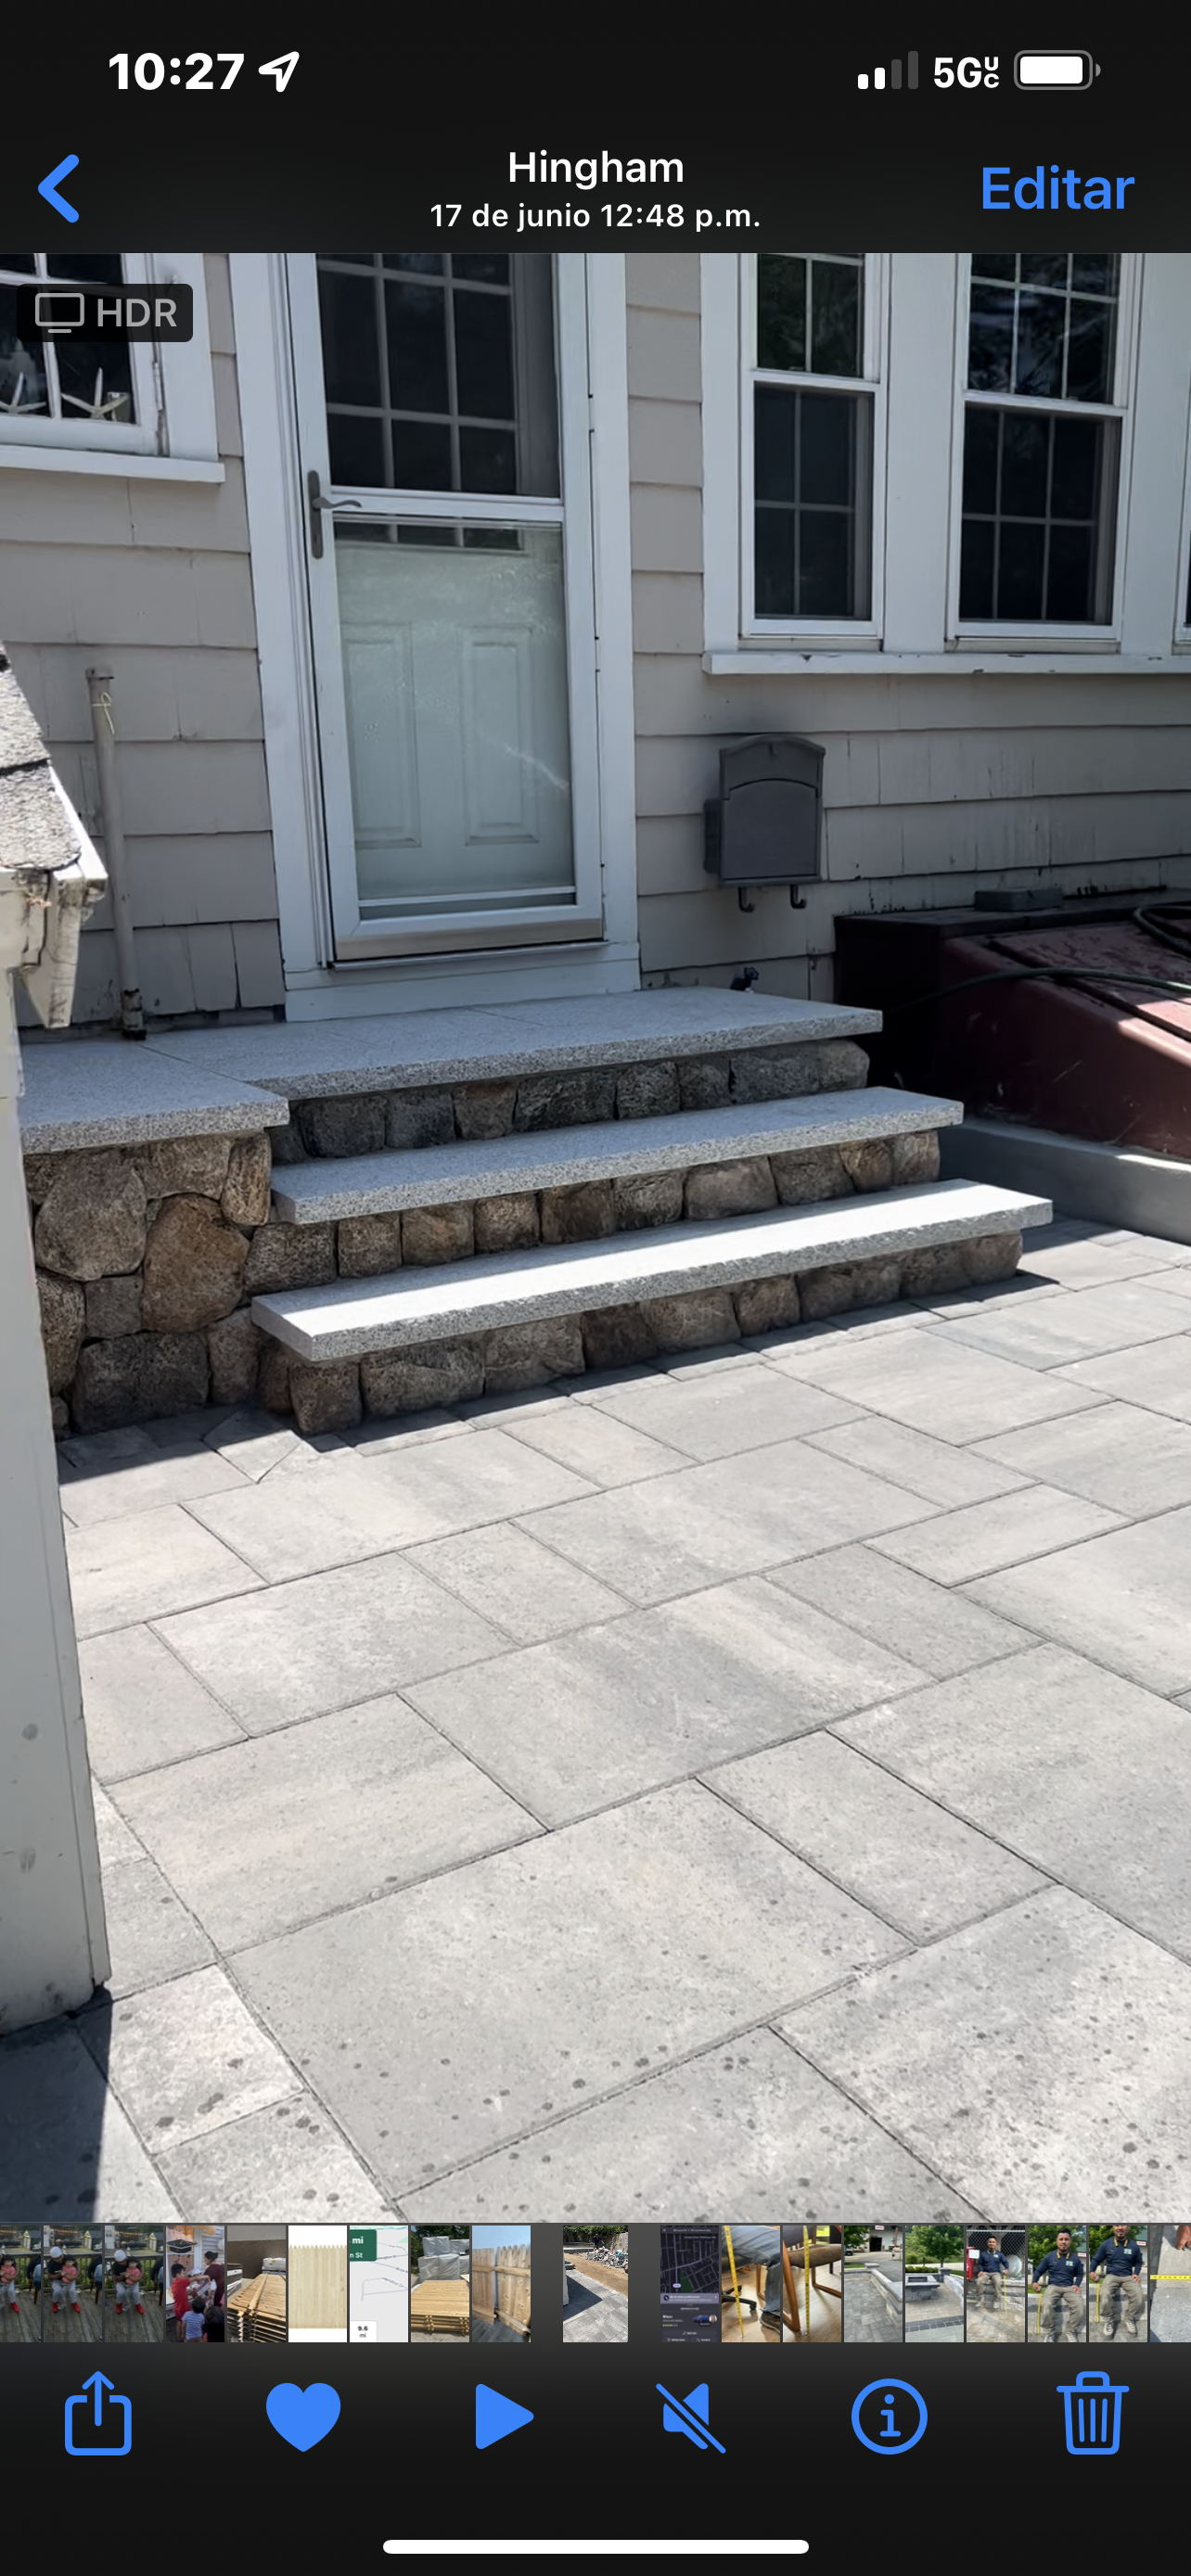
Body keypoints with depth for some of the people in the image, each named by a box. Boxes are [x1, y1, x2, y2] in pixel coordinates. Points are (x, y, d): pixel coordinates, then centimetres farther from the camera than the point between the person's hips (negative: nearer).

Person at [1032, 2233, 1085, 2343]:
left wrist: (1077, 2285, 4)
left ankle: (1071, 2331, -12)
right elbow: (1038, 2271, 13)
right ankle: (1049, 2332, -16)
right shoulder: (1049, 2257, 5)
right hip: (1053, 2286, -1)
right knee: (1047, 2305, -35)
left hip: (1069, 2287, 1)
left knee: (1079, 2305, -32)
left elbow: (1080, 2274, 24)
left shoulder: (1075, 2259, 7)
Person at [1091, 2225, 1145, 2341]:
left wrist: (1136, 2273, 3)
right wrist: (1092, 2271, -10)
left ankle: (1130, 2319, -4)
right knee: (1105, 2294, -33)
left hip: (1128, 2276, 2)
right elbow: (1096, 2259, 9)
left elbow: (1138, 2262, 22)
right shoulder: (1106, 2244, -1)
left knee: (1139, 2295, -29)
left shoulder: (1134, 2245, 4)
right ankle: (1108, 2321, -8)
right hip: (1112, 2275, -2)